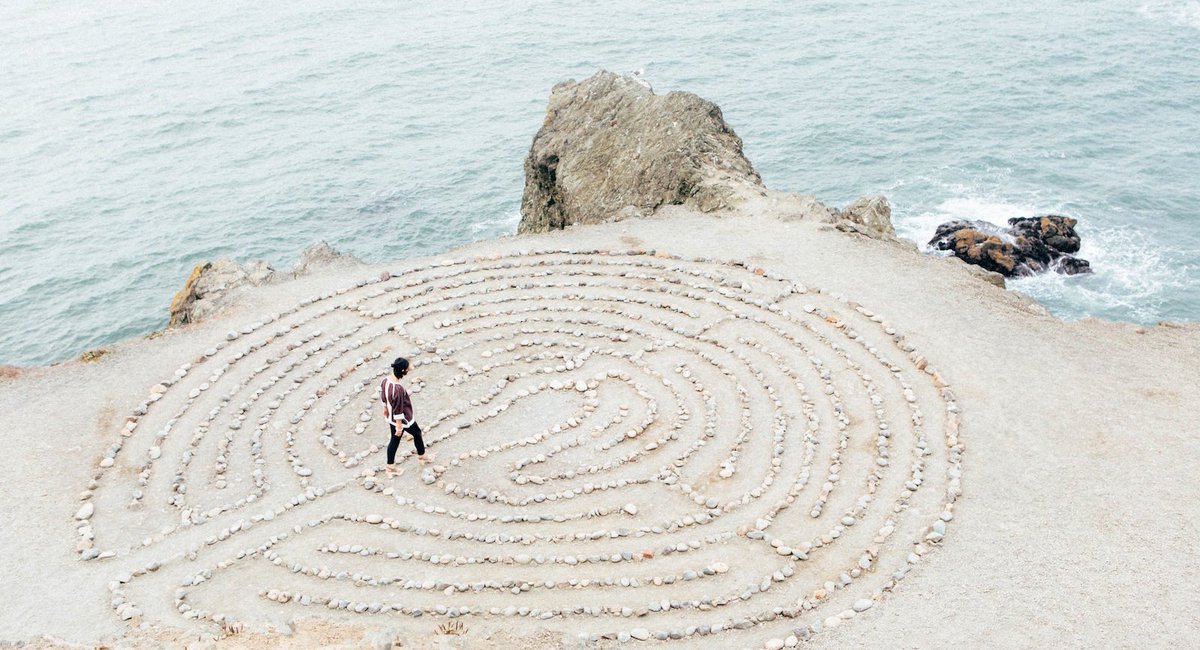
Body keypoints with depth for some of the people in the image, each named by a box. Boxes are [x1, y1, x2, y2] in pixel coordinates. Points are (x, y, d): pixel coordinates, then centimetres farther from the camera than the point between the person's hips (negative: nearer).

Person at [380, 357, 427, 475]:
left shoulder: (385, 381, -11)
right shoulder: (399, 388, -37)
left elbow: (383, 397, 7)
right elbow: (398, 410, -29)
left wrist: (385, 409, 24)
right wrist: (399, 426, -20)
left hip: (391, 418, 7)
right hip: (403, 419, -7)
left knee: (394, 440, 22)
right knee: (417, 433, 21)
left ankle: (390, 466, 33)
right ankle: (421, 456, 44)